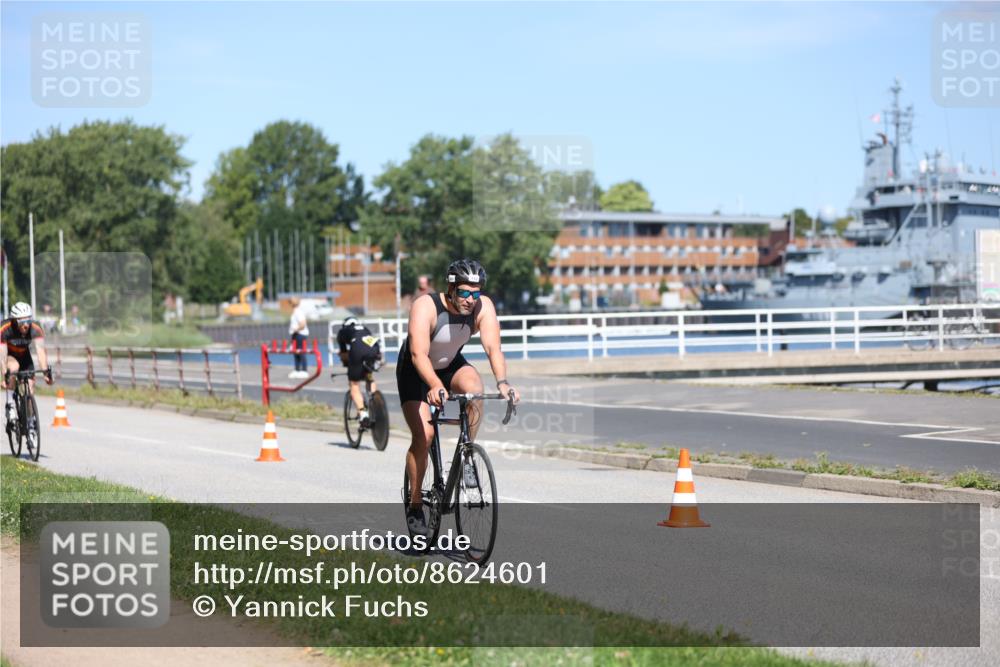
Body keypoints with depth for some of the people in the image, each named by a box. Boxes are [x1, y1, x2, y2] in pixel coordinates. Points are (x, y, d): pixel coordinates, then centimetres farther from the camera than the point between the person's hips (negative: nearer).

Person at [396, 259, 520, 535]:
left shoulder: (483, 307, -22)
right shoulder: (425, 306, -32)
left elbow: (493, 347, -32)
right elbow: (418, 354, -44)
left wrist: (502, 382, -50)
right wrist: (435, 386, -61)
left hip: (451, 366, 3)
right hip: (416, 371, -3)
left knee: (474, 387, -31)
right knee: (423, 434, -17)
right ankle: (415, 505, -1)